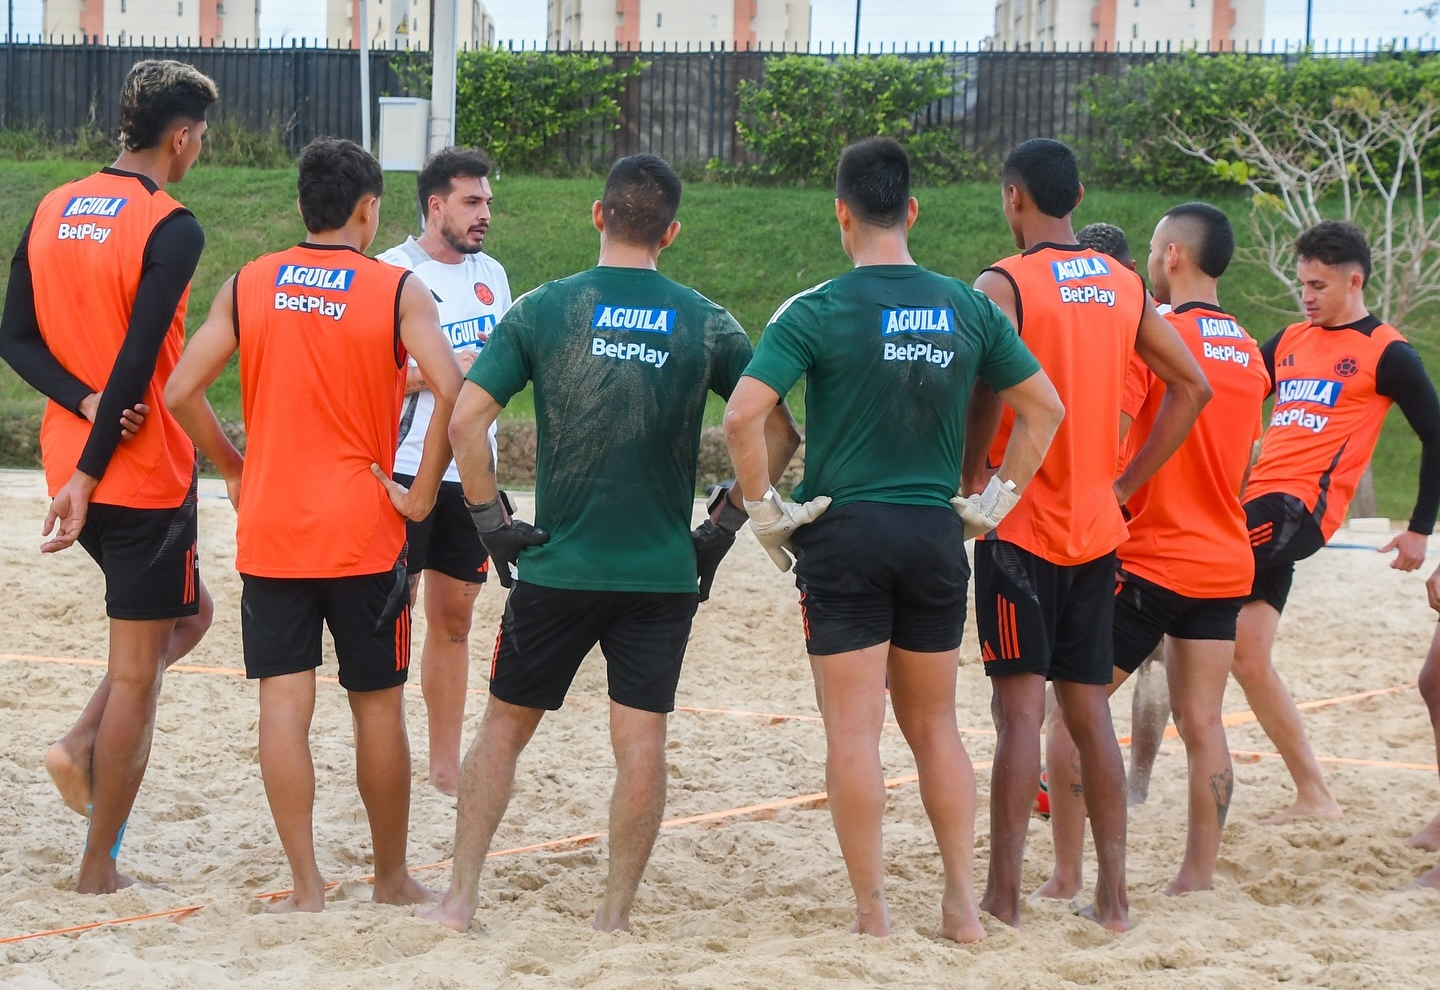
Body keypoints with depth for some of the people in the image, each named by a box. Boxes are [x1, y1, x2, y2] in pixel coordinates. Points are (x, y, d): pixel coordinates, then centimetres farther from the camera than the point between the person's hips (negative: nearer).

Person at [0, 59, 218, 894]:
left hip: (73, 460, 7)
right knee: (136, 671, 2)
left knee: (188, 614, 25)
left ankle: (83, 748, 7)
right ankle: (99, 870, 6)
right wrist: (88, 476, -18)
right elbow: (138, 359, -20)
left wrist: (85, 403, -8)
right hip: (146, 475, -7)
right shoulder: (171, 228, -14)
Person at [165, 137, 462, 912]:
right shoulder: (397, 291, -5)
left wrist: (232, 468, 12)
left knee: (284, 704, 3)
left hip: (270, 530, 2)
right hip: (363, 533, -2)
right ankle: (391, 876, 21)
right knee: (378, 705, 10)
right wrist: (422, 492, -7)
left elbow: (181, 391, -2)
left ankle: (306, 884, 0)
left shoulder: (247, 286, 3)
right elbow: (451, 392, -18)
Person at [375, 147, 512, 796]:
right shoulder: (391, 274, -8)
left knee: (453, 619, 11)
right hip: (404, 469, -6)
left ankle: (447, 764, 18)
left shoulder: (491, 274, 12)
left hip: (470, 474, 6)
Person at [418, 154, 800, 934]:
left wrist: (491, 520, 1)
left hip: (557, 567, 0)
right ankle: (615, 917, 4)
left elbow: (465, 419, -9)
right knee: (640, 742, 3)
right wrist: (726, 521, 10)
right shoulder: (706, 324, 1)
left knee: (505, 723, 14)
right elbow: (779, 432, 1)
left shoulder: (542, 309, -2)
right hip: (664, 572, 0)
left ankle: (459, 898, 16)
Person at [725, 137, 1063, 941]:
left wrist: (764, 507, -6)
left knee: (855, 731, 1)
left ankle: (874, 915, 3)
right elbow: (1045, 408, 9)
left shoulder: (817, 312, -9)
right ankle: (964, 903, 13)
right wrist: (996, 500, 14)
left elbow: (743, 415, -18)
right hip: (936, 535, 4)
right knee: (936, 725, 15)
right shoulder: (968, 308, 4)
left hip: (846, 535, -4)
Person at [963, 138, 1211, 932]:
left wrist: (969, 484, -9)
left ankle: (1003, 896, -2)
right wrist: (1125, 482, 11)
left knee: (1020, 709, -4)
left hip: (1021, 528, -6)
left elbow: (987, 392, -24)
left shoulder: (1004, 284, -11)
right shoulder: (1124, 288, 9)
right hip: (1096, 528, 6)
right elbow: (1192, 387, 11)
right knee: (1089, 708, 11)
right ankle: (1112, 896, 11)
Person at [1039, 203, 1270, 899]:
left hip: (1150, 560, -6)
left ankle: (1065, 879, 0)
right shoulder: (1250, 353, 11)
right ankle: (1197, 878, 5)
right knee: (1202, 723, 7)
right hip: (1226, 561, 6)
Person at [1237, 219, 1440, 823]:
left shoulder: (1387, 354, -1)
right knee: (1249, 659, 5)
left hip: (1301, 509, -7)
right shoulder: (1290, 340, 17)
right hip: (1259, 503, 7)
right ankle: (1314, 796, 13)